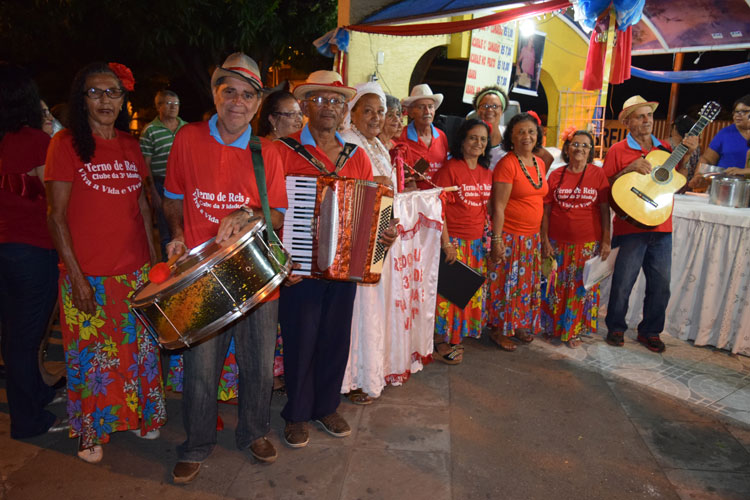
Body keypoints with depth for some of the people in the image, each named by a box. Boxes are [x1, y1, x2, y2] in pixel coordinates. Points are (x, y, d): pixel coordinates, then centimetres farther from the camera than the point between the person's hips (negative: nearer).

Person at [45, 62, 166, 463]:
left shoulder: (130, 145, 7)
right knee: (92, 354, 9)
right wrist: (76, 275, -13)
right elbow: (56, 215, -9)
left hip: (135, 271, 4)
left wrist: (153, 256, 9)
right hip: (89, 275, -4)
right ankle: (92, 432, 30)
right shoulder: (66, 144, -7)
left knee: (137, 346, 15)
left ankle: (142, 415, 36)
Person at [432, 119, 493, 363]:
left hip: (477, 242, 7)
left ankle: (455, 336, 29)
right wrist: (447, 244, -17)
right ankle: (441, 342, 13)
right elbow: (438, 208, -13)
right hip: (454, 240, -7)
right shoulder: (450, 168, -10)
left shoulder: (486, 172, 10)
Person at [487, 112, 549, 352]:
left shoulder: (540, 163, 10)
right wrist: (497, 240, -19)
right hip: (510, 235, -7)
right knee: (506, 283, 2)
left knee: (528, 283, 16)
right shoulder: (507, 164, -13)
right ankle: (500, 330, 17)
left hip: (532, 237, 7)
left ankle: (519, 325, 33)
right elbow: (499, 206, -16)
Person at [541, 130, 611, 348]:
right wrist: (545, 240, -1)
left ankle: (574, 331, 22)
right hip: (558, 242, 1)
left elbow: (605, 209, 1)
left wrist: (606, 240, -3)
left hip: (588, 243, -1)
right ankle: (553, 326, 29)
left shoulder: (598, 174, 0)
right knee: (556, 286, 10)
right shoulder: (556, 176, 2)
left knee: (582, 288, 6)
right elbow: (546, 211, 3)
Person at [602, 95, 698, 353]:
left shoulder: (664, 149, 13)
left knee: (661, 284, 8)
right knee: (623, 282, 2)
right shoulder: (618, 150, 0)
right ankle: (616, 328, 21)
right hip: (631, 226, -4)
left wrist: (686, 156, 2)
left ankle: (650, 331, 25)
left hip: (661, 227, 5)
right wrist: (630, 169, -16)